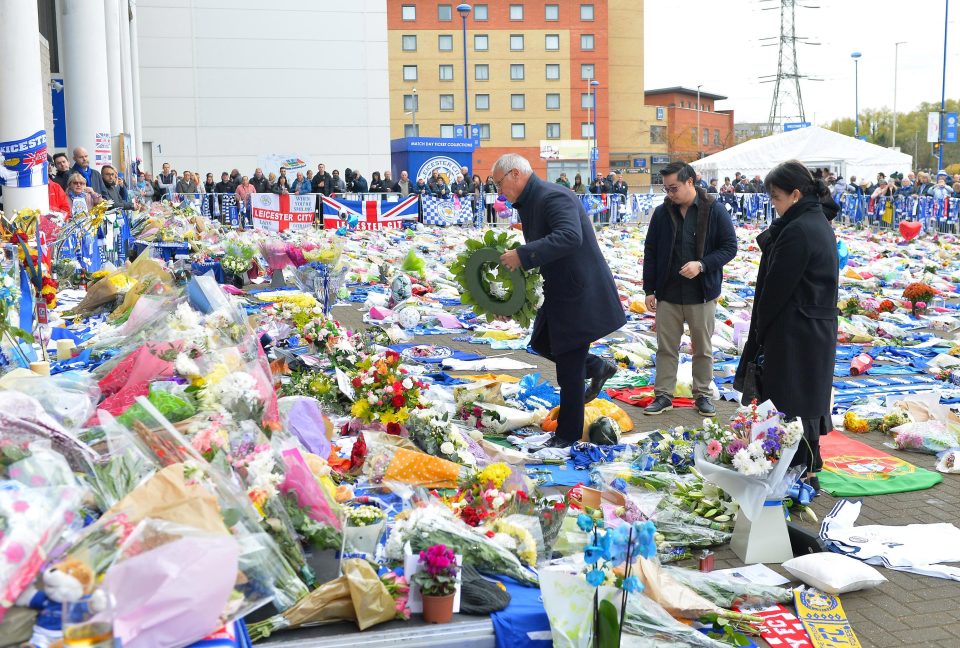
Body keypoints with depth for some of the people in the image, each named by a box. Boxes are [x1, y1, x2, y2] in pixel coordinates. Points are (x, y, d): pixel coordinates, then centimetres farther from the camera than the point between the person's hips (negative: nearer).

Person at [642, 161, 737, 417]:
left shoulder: (714, 210, -9)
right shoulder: (662, 212, -1)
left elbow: (729, 247, -6)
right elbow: (650, 253, 5)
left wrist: (702, 265, -20)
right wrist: (649, 290, 3)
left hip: (702, 293, -2)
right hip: (668, 293, 2)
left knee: (703, 349, 11)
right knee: (666, 348, 9)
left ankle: (702, 394, 25)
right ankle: (663, 395, 20)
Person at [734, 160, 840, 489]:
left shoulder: (796, 231, -20)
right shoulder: (820, 224, 11)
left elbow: (777, 288, -16)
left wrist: (759, 330, -6)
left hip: (794, 333, -10)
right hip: (819, 329, 10)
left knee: (792, 402, -1)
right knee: (809, 400, 17)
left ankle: (803, 471, 6)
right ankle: (809, 468, 27)